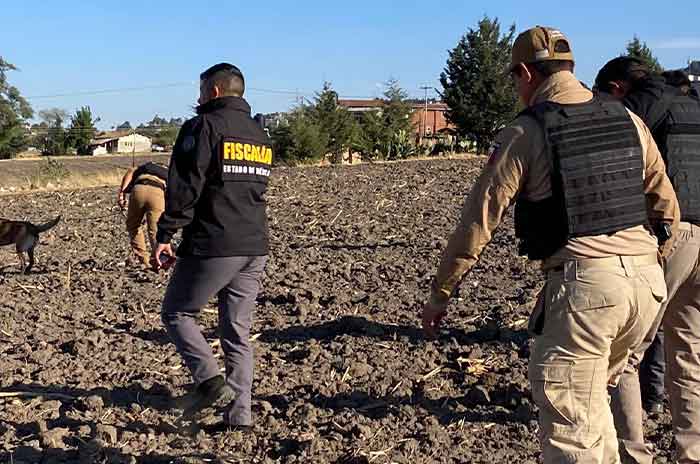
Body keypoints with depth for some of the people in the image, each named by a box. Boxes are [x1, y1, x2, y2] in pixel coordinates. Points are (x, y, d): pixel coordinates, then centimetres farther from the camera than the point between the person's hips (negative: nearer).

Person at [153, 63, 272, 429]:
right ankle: (239, 413, 10)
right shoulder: (260, 135, 17)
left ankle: (209, 380, -5)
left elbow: (184, 188, -13)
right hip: (255, 248, 7)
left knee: (176, 313, 11)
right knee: (238, 332, 11)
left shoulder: (203, 127, -6)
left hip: (211, 246, -7)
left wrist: (164, 236, -9)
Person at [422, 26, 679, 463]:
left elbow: (478, 220, -5)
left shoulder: (525, 132, -4)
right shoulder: (628, 120, 11)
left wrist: (440, 294, 3)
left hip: (583, 282, -6)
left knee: (570, 424, 3)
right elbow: (667, 207, 17)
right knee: (593, 393, 26)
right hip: (648, 279, 6)